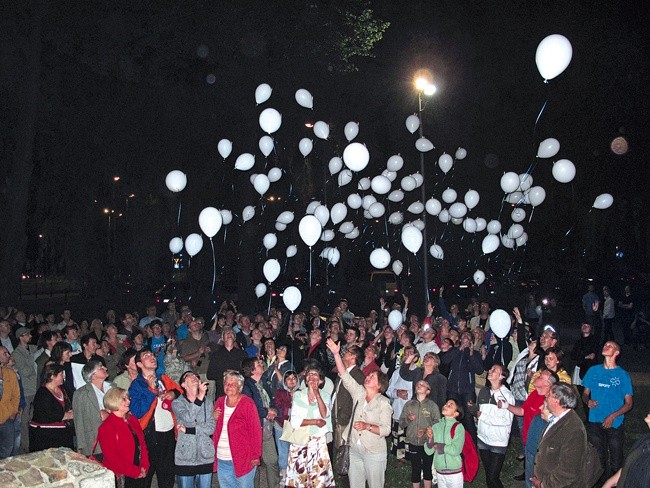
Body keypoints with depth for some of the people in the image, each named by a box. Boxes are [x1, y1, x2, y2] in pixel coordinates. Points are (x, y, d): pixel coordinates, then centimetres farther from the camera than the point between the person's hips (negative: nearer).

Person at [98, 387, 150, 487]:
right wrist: (135, 472, -14)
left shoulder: (133, 420, 10)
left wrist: (144, 467, -3)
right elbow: (112, 457, -14)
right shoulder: (106, 427, -10)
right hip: (121, 478, -6)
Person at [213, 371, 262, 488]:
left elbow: (255, 431, -11)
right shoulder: (220, 402, 9)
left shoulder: (247, 404, -9)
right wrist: (213, 418, -2)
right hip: (222, 460, 6)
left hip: (242, 459, -5)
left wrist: (255, 456, -13)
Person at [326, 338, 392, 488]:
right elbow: (344, 375, -4)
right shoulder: (359, 394, 3)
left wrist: (367, 426, -26)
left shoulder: (384, 403, -8)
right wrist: (336, 354, -12)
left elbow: (386, 429, -13)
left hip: (374, 453, -5)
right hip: (354, 450, 5)